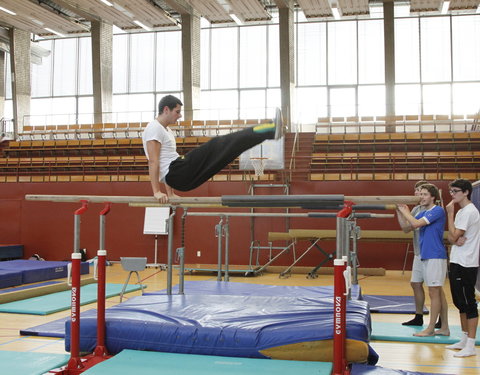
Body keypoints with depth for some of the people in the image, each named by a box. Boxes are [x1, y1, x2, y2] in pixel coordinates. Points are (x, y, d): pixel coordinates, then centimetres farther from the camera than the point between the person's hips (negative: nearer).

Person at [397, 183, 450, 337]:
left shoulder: (438, 211, -12)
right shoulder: (423, 213, 15)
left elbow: (416, 223, -20)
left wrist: (405, 212, -6)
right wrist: (401, 212, 1)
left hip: (435, 257, -9)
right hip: (426, 256, 9)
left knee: (434, 293, -3)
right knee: (438, 293, 12)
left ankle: (430, 329, 2)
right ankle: (444, 328, 18)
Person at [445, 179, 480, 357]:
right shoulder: (461, 211, 16)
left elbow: (454, 235, -17)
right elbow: (451, 238, 14)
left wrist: (450, 213, -11)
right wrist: (455, 241, -9)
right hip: (457, 262, 10)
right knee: (460, 302, 15)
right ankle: (464, 340, 24)